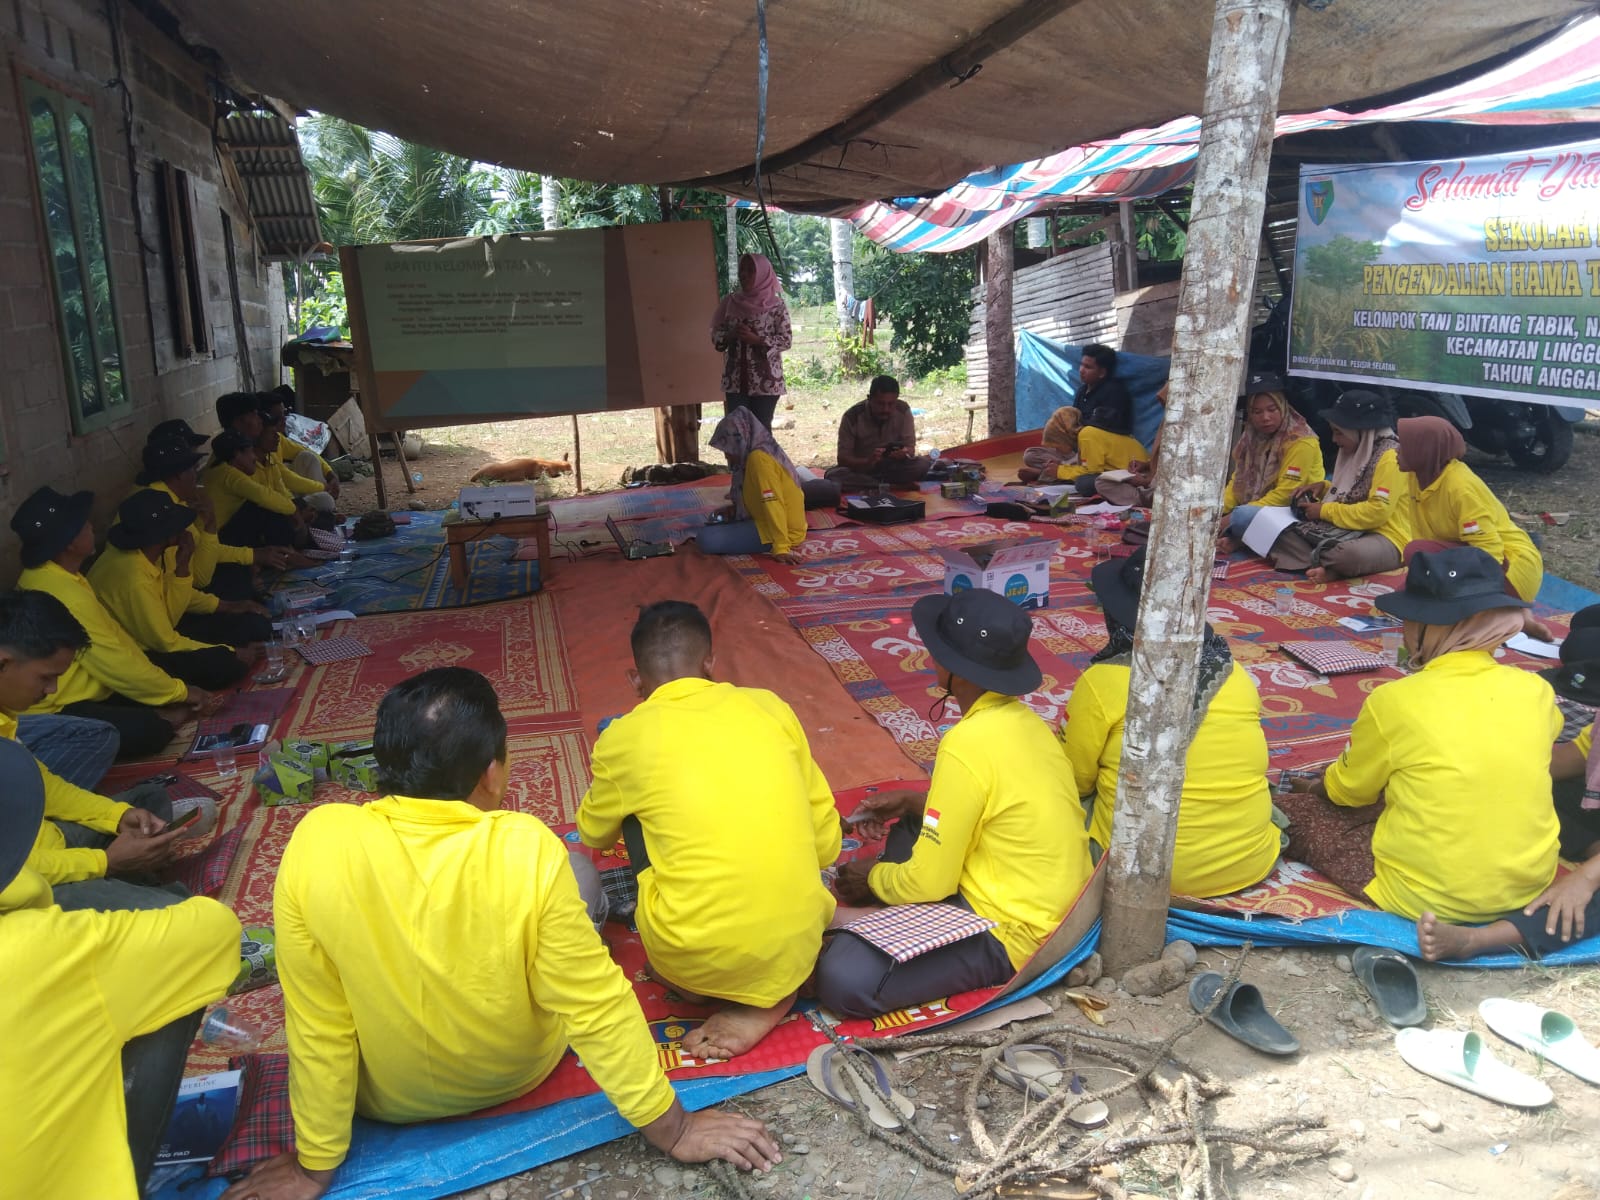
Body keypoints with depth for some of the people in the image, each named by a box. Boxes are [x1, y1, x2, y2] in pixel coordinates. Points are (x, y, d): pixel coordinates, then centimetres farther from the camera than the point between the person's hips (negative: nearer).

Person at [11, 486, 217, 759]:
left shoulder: (50, 575, 6)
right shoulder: (66, 595, -26)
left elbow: (115, 637, 7)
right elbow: (119, 665, -21)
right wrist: (181, 691, -7)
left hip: (68, 693, 11)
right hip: (54, 713, -10)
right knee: (150, 730, -31)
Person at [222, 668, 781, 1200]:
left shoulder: (317, 845, -28)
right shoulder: (528, 850, -32)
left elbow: (317, 1024, -18)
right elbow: (597, 1007, -23)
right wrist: (673, 1130, -9)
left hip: (388, 1098, 1)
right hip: (518, 1074, -1)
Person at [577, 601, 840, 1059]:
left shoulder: (625, 737, 0)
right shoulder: (770, 706, 6)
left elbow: (594, 834, 23)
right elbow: (827, 842, 10)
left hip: (699, 963, -3)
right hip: (801, 950, 3)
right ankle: (772, 993, 7)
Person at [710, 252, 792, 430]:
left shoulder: (775, 305, -3)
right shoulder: (731, 302, 8)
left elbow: (786, 340, -7)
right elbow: (716, 336, 10)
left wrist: (756, 339, -18)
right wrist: (731, 335, -12)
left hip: (766, 381, -3)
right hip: (735, 380, 3)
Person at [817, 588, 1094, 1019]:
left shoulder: (968, 744, -24)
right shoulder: (1024, 720, 2)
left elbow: (930, 882, -17)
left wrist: (872, 877, 3)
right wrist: (912, 802, 12)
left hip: (1015, 936, -9)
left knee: (845, 978, -23)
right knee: (913, 830, 24)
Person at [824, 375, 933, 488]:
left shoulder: (903, 410, -10)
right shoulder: (852, 416, -17)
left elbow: (910, 448, -8)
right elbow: (843, 458, -18)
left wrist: (904, 453, -34)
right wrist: (868, 462, -38)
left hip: (894, 468, 1)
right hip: (861, 468, -1)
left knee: (924, 464, -26)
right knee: (833, 474, -32)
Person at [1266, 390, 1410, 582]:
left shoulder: (1390, 457, -15)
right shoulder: (1358, 451, 12)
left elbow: (1377, 512, -23)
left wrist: (1325, 510, -14)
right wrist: (1323, 487, 8)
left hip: (1386, 539, -9)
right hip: (1354, 532, 9)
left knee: (1349, 554, -43)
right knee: (1282, 532, -4)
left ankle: (1313, 562, -13)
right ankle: (1325, 565, -24)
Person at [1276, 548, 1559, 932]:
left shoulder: (1396, 701, -17)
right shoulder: (1535, 691, -5)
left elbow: (1347, 790, 1)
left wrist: (1323, 782, 24)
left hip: (1432, 897, -3)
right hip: (1531, 882, 3)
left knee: (1294, 810, 12)